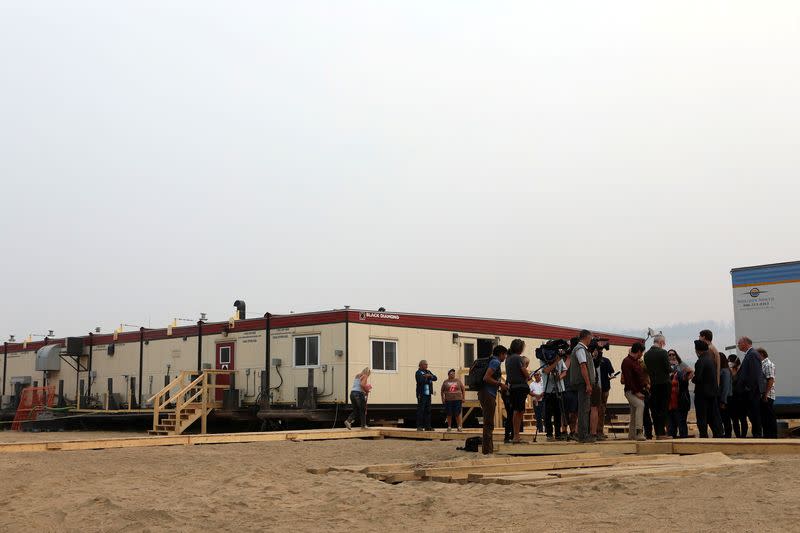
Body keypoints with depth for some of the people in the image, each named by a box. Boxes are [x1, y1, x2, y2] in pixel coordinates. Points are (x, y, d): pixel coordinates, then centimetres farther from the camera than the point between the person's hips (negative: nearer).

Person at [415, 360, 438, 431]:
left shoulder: (428, 372, 18)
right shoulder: (418, 373, -4)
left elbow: (435, 378, 6)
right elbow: (421, 381, -20)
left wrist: (430, 376, -12)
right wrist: (429, 379, -9)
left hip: (428, 394, 7)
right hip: (421, 394, -7)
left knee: (428, 411, 8)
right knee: (420, 410, -6)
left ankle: (427, 426, 12)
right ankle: (419, 427, -3)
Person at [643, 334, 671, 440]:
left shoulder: (646, 354, 5)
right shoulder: (663, 352, -11)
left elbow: (647, 369, 7)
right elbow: (668, 368, -11)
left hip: (653, 385, 4)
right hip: (664, 384, -4)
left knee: (654, 410, 7)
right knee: (663, 409, -1)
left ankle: (657, 433, 8)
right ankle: (662, 433, -4)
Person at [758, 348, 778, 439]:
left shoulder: (768, 364, -11)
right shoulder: (762, 364, 16)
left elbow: (770, 380, -19)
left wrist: (766, 395, -21)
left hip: (767, 396, -9)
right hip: (762, 396, 9)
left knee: (770, 418, -3)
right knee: (763, 418, 12)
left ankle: (773, 437, 2)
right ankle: (767, 436, 18)